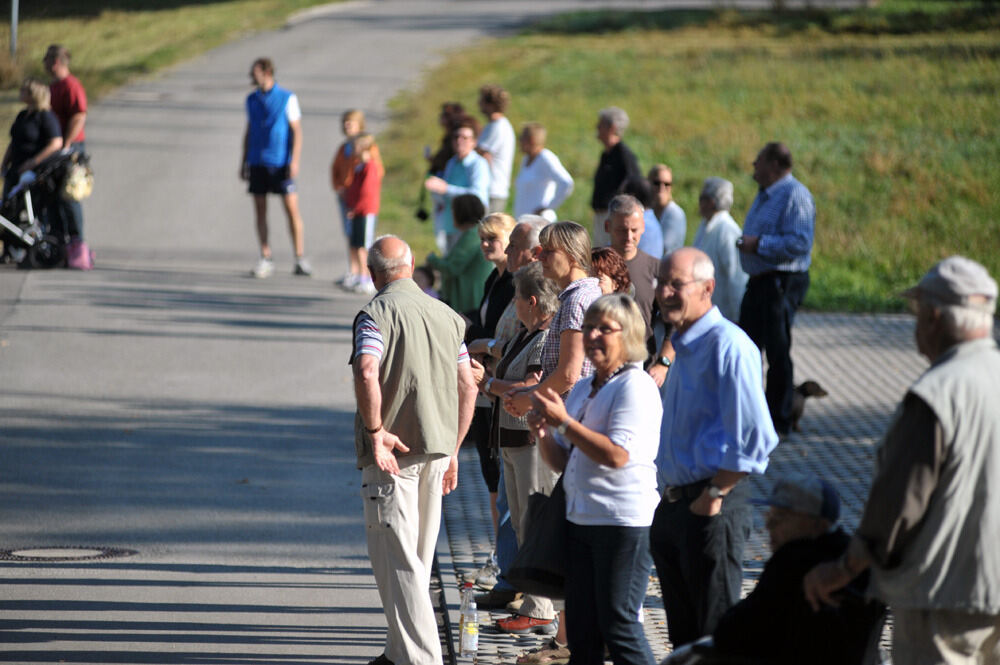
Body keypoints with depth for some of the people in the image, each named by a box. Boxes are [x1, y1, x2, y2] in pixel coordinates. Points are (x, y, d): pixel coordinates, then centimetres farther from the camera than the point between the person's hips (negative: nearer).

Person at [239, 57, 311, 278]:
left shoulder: (287, 98, -2)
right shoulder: (252, 100, 11)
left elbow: (296, 131, -3)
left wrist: (294, 162, -12)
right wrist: (244, 162, 14)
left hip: (280, 163, -4)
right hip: (258, 163, 4)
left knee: (291, 208, -6)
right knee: (260, 209, 2)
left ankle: (300, 259, 0)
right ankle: (265, 260, 7)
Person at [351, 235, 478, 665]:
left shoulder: (377, 313, -9)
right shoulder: (447, 315, 10)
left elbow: (367, 373, -27)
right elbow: (467, 388, 12)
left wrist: (375, 432, -19)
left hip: (393, 451, -7)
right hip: (436, 446, 7)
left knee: (397, 556, -3)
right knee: (418, 556, 15)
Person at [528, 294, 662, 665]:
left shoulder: (635, 387, -10)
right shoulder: (582, 389, 17)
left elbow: (617, 454, -22)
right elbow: (561, 462, 21)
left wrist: (564, 421, -19)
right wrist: (542, 430, 1)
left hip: (623, 521, -9)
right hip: (581, 519, 9)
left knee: (618, 624, -6)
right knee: (580, 626, 10)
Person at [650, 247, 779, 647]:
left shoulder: (727, 345, -15)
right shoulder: (683, 346, 15)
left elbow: (754, 437, -22)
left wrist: (713, 495, -17)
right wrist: (671, 494, 17)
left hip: (712, 509, -9)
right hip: (673, 505, 9)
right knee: (683, 633, 15)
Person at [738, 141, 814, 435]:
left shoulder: (795, 196, -16)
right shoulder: (766, 195, 16)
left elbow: (799, 243, -25)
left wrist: (759, 244, -22)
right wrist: (746, 242, 10)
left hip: (781, 283, -10)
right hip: (759, 280, 10)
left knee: (777, 351, -3)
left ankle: (780, 419, 6)